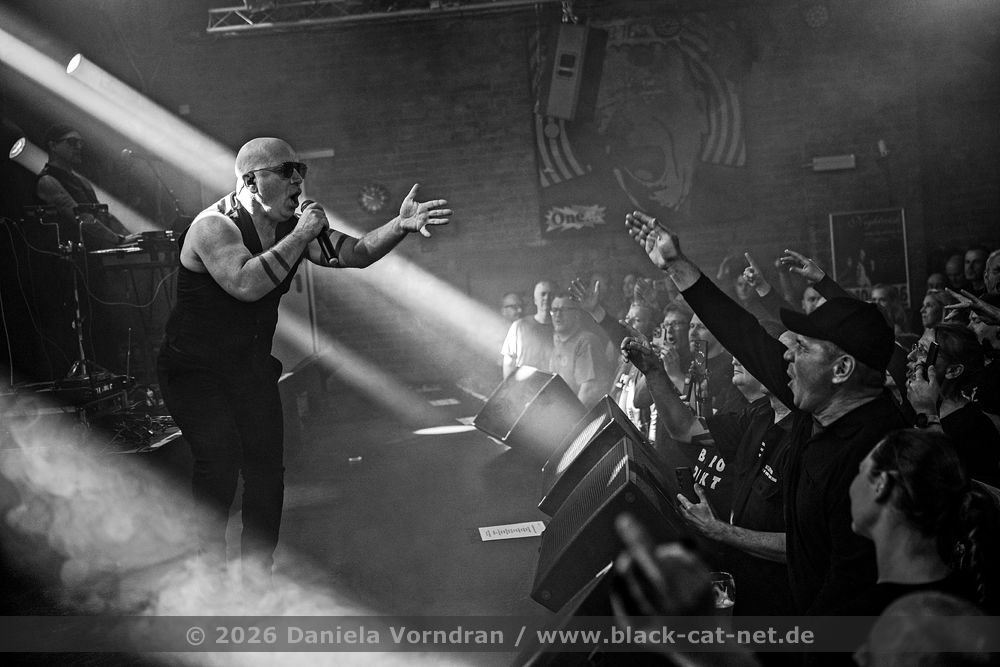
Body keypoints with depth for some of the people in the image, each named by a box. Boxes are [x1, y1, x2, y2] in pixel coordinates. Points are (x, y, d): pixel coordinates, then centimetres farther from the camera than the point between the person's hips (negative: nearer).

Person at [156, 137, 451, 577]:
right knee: (220, 460, -23)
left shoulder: (292, 227, 3)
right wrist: (302, 235, -30)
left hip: (252, 366, 6)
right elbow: (246, 284, -36)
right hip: (195, 369, -6)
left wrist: (400, 227, -21)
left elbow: (355, 253, -3)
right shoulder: (214, 226, -19)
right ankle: (210, 563, -9)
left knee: (267, 470, 0)